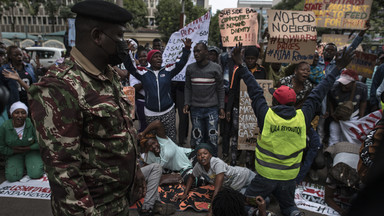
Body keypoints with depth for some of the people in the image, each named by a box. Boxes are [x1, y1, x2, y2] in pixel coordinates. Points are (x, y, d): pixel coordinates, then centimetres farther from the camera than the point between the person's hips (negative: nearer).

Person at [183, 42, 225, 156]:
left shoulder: (216, 68, 0)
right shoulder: (190, 68, 5)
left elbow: (220, 89, 4)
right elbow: (188, 88, 11)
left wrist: (221, 107, 0)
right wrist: (187, 103, -1)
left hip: (212, 109, -1)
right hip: (195, 109, 2)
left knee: (212, 138, 0)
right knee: (197, 138, 6)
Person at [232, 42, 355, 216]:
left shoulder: (266, 115, -15)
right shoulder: (302, 117, -8)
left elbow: (255, 92, -6)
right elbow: (317, 96, 2)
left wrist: (241, 66, 2)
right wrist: (337, 69, 14)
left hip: (265, 175, -3)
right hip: (289, 176, 3)